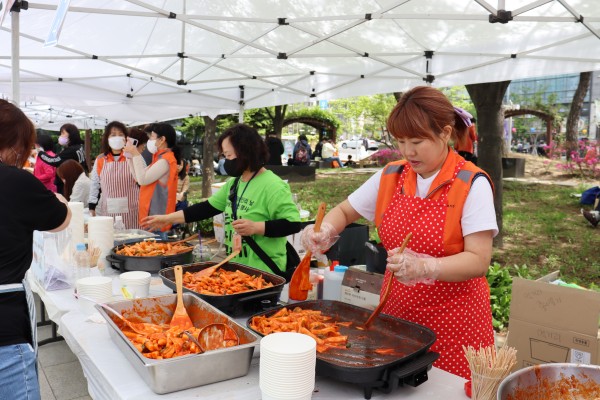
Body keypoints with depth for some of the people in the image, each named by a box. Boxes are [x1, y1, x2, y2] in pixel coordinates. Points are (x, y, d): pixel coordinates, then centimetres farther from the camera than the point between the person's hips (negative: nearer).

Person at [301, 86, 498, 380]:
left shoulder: (471, 184, -12)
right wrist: (324, 231, -9)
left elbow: (478, 261, -17)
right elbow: (344, 211, 13)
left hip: (454, 324, -4)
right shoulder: (390, 177, 1)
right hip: (396, 313, 4)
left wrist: (424, 267, -34)